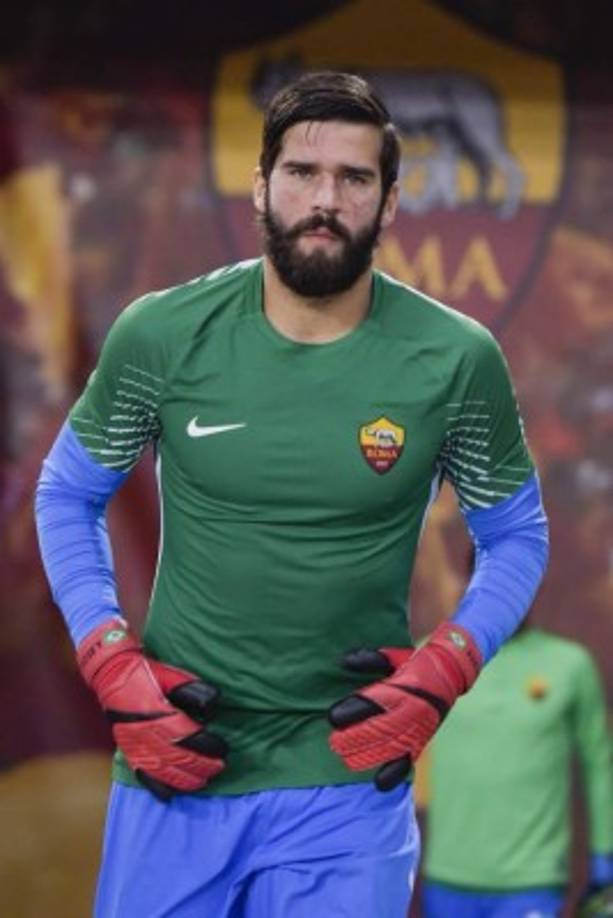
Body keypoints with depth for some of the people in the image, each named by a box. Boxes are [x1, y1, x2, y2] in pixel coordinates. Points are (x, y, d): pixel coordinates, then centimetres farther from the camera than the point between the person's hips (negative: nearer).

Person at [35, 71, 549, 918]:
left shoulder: (456, 362, -6)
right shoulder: (162, 335, -5)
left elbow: (516, 536, 8)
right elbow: (66, 496, 9)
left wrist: (444, 671, -7)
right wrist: (114, 670, -3)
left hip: (347, 784, -1)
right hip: (175, 764, 1)